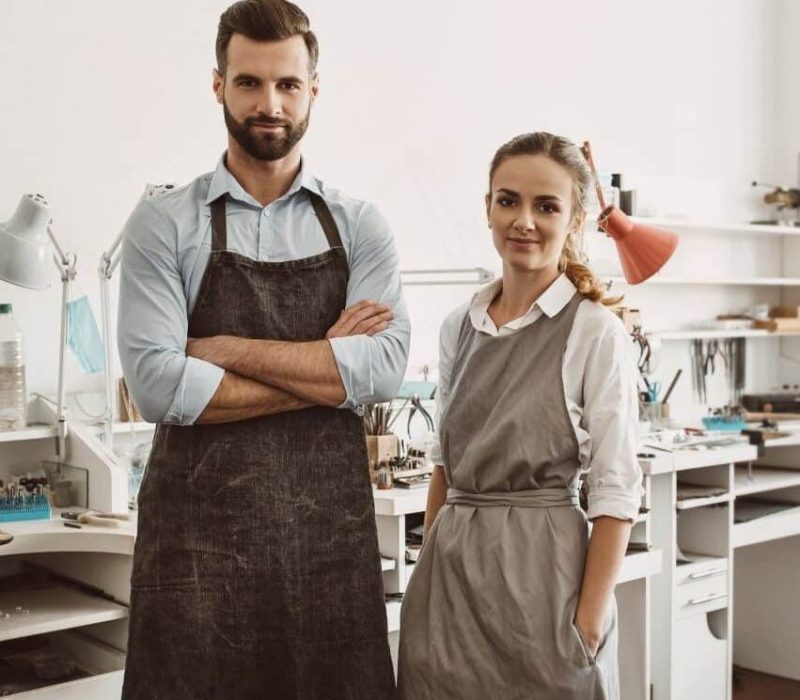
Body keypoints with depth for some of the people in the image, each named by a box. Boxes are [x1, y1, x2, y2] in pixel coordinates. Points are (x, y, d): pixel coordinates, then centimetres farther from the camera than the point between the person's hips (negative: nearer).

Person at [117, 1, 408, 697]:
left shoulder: (359, 227, 5)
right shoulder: (163, 223, -1)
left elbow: (385, 366, -9)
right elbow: (157, 385, -13)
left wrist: (231, 350, -12)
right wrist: (325, 369, -9)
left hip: (332, 528, 2)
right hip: (199, 530, -1)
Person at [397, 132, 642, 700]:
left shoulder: (596, 333, -10)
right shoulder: (458, 328, 6)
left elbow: (616, 494, -11)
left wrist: (587, 628, -13)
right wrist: (431, 568, 10)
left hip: (540, 568, -5)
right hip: (450, 568, 5)